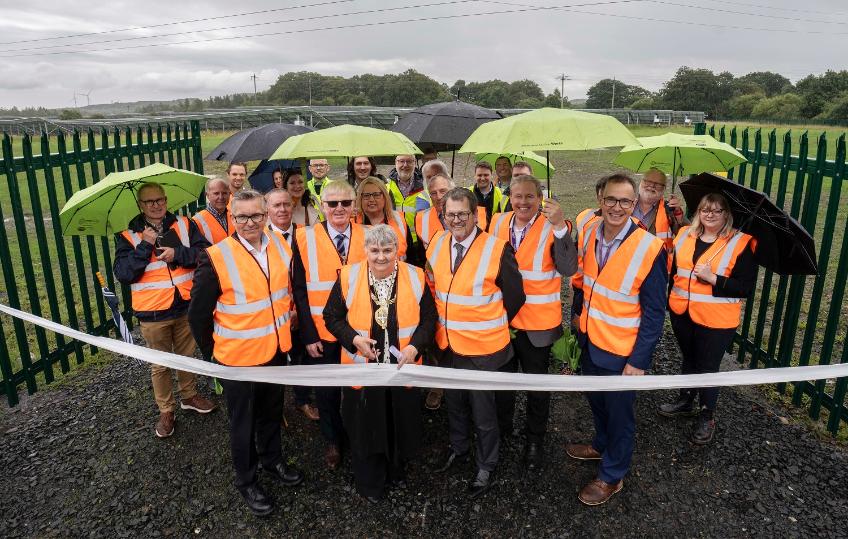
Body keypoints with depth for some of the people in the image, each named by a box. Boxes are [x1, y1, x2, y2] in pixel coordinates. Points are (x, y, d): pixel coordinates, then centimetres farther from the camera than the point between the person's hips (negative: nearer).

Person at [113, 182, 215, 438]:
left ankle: (189, 396, 41)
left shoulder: (184, 225, 1)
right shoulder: (128, 236, -3)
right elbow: (123, 274, -12)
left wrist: (177, 253, -19)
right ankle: (166, 411, 27)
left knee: (187, 356, 20)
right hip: (153, 313, -1)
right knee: (160, 365, 11)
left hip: (186, 306, 2)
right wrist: (144, 246, -19)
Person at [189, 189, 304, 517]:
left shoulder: (280, 245, -5)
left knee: (272, 412, 24)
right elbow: (198, 314, -11)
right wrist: (210, 353, -3)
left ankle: (272, 461, 48)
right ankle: (246, 480, 37)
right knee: (243, 423, 15)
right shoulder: (216, 259, -20)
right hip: (238, 356, -4)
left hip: (276, 350, 5)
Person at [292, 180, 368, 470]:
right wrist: (308, 334, -9)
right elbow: (300, 291, -5)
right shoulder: (306, 238, -6)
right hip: (322, 332, -1)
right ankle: (333, 441, 37)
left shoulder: (367, 237, -2)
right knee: (326, 390, 13)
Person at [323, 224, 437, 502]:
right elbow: (332, 317, -1)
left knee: (401, 422, 17)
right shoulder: (348, 277, -9)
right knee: (365, 425, 12)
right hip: (362, 368, -1)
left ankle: (397, 470, 46)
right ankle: (369, 482, 36)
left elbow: (428, 318, 1)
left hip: (403, 366, 1)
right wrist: (354, 339, -16)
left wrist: (415, 346, -15)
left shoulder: (415, 277, -6)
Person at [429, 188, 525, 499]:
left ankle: (486, 466, 36)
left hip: (482, 347, -5)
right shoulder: (436, 245, -2)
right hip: (447, 343, 5)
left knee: (482, 410, 12)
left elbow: (515, 297, -9)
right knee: (454, 401, 25)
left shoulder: (497, 249, -19)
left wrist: (491, 326, 1)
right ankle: (459, 447, 51)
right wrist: (443, 325, 10)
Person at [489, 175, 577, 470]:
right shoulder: (498, 222, -2)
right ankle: (501, 427, 46)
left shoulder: (553, 227, -14)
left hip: (537, 323, -4)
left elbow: (568, 268, -28)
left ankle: (535, 439, 36)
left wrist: (560, 226, -36)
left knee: (537, 385, 14)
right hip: (501, 318, 4)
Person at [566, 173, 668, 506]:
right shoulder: (588, 233, -6)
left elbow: (654, 312, -17)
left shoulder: (649, 248, -23)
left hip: (621, 351, -5)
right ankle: (602, 445, 53)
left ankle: (612, 475, 36)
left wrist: (638, 360, -16)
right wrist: (579, 320, 10)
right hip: (590, 341, 5)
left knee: (619, 413, 15)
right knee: (596, 401, 26)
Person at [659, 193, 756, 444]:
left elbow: (746, 286, -15)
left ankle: (707, 417, 28)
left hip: (716, 320, -5)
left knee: (708, 366, 8)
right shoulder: (685, 235, 3)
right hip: (681, 313, 5)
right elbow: (672, 267, 13)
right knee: (689, 359, 23)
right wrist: (669, 296, 4)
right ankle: (685, 402, 43)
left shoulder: (740, 243, -12)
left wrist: (712, 278, -24)